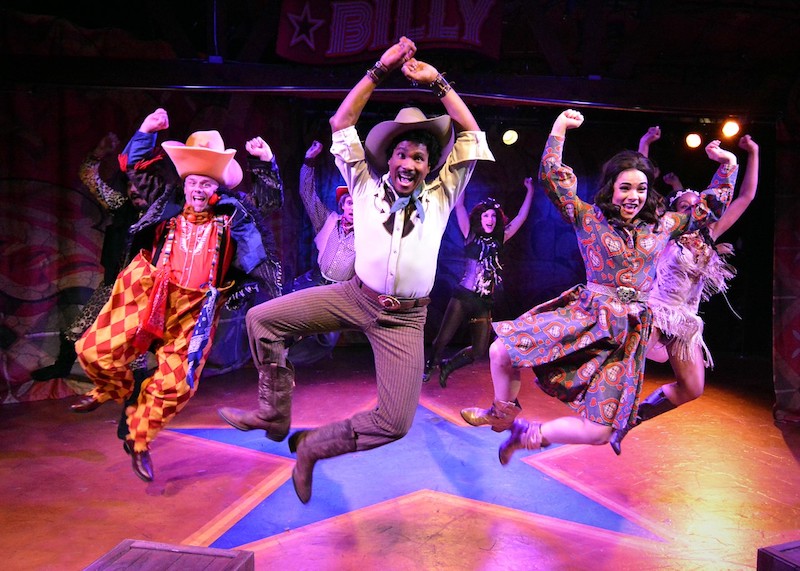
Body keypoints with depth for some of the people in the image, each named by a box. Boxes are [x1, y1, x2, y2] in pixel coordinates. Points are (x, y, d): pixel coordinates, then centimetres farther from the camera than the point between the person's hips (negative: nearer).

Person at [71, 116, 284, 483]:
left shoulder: (232, 216, 9)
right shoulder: (167, 205, 11)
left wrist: (266, 162, 0)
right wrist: (147, 133, 9)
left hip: (194, 311, -1)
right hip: (146, 296, 1)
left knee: (177, 386, -3)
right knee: (95, 350, -8)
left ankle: (138, 439, 23)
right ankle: (116, 391, 27)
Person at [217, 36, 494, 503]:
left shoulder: (441, 195, 5)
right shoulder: (367, 186, 5)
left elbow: (472, 136, 3)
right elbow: (342, 124, 1)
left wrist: (437, 83, -3)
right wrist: (379, 71, -4)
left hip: (405, 318, 0)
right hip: (354, 297, 1)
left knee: (396, 421, -11)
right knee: (262, 319, -8)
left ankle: (314, 445, 13)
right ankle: (274, 415, 9)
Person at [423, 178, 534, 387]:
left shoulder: (498, 241, 11)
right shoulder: (471, 236, 3)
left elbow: (521, 217, 17)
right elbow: (459, 206, -3)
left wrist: (530, 191, 20)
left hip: (484, 303, 4)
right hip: (463, 297, -4)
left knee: (480, 351, 1)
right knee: (442, 340, -8)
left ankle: (446, 367, 24)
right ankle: (429, 366, 21)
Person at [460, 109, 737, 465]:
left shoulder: (661, 226, 10)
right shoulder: (589, 218, 1)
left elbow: (711, 207, 22)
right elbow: (551, 177, -6)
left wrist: (727, 165, 13)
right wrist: (560, 126, -7)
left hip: (627, 335, 1)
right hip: (581, 317, -1)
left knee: (598, 433, -10)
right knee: (501, 352, -11)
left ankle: (530, 434, 15)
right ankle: (503, 415, 20)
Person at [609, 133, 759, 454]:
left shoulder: (708, 237, 11)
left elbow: (747, 197, 16)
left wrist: (752, 154, 15)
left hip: (686, 321, 6)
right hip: (655, 310, -6)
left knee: (692, 388, 5)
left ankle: (631, 419, 16)